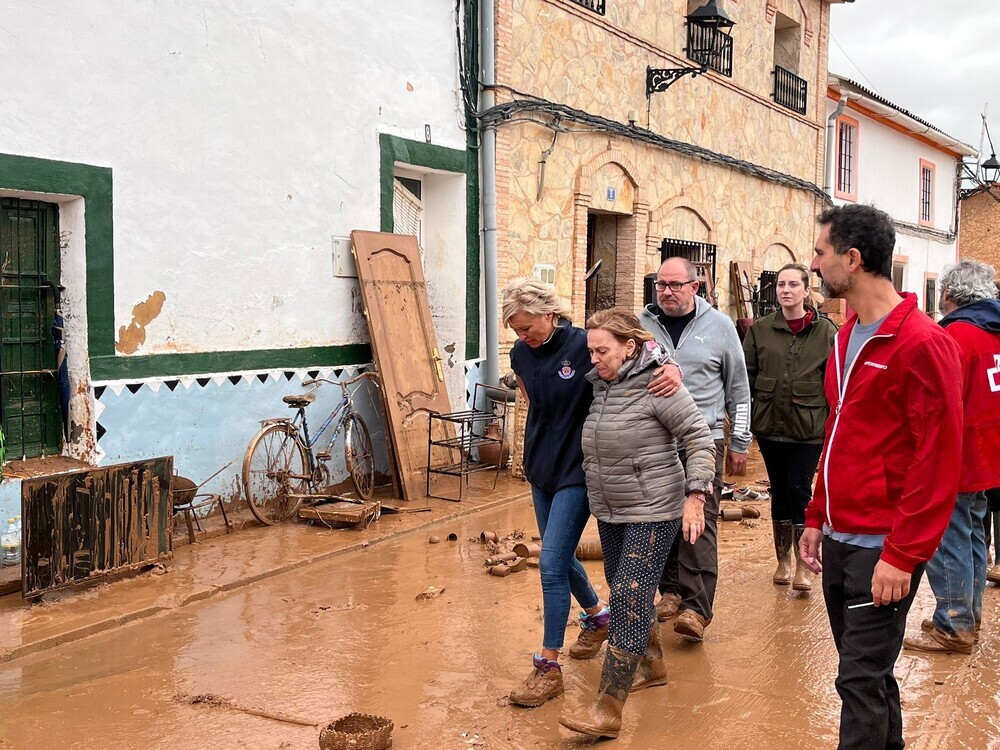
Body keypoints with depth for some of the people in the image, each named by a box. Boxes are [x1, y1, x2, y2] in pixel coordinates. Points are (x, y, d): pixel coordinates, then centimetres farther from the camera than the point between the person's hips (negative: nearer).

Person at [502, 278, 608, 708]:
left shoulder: (584, 345, -17)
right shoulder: (521, 353, 1)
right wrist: (537, 444, 9)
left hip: (576, 469, -6)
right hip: (541, 465, 7)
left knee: (552, 563, -9)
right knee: (561, 557, 18)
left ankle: (548, 667, 2)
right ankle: (597, 617, 46)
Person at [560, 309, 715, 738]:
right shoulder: (600, 385, 6)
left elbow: (699, 437, -15)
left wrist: (694, 496, -20)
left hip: (653, 512, -8)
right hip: (609, 511, 8)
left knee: (629, 599, -10)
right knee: (630, 593, 17)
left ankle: (608, 710, -8)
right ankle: (652, 666, 40)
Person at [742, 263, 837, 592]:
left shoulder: (825, 331, -2)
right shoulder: (760, 330, 3)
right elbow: (746, 377, 5)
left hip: (809, 428, -2)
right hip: (770, 426, 3)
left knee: (799, 491, -5)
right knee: (779, 492, 12)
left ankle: (803, 564, 10)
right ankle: (782, 560, 26)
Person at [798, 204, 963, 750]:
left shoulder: (922, 343, -15)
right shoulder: (847, 338, 11)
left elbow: (939, 459, -18)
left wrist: (902, 556, -19)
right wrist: (817, 518, 17)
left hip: (883, 549, -8)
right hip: (839, 541, 8)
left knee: (861, 680, -2)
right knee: (868, 670, 19)